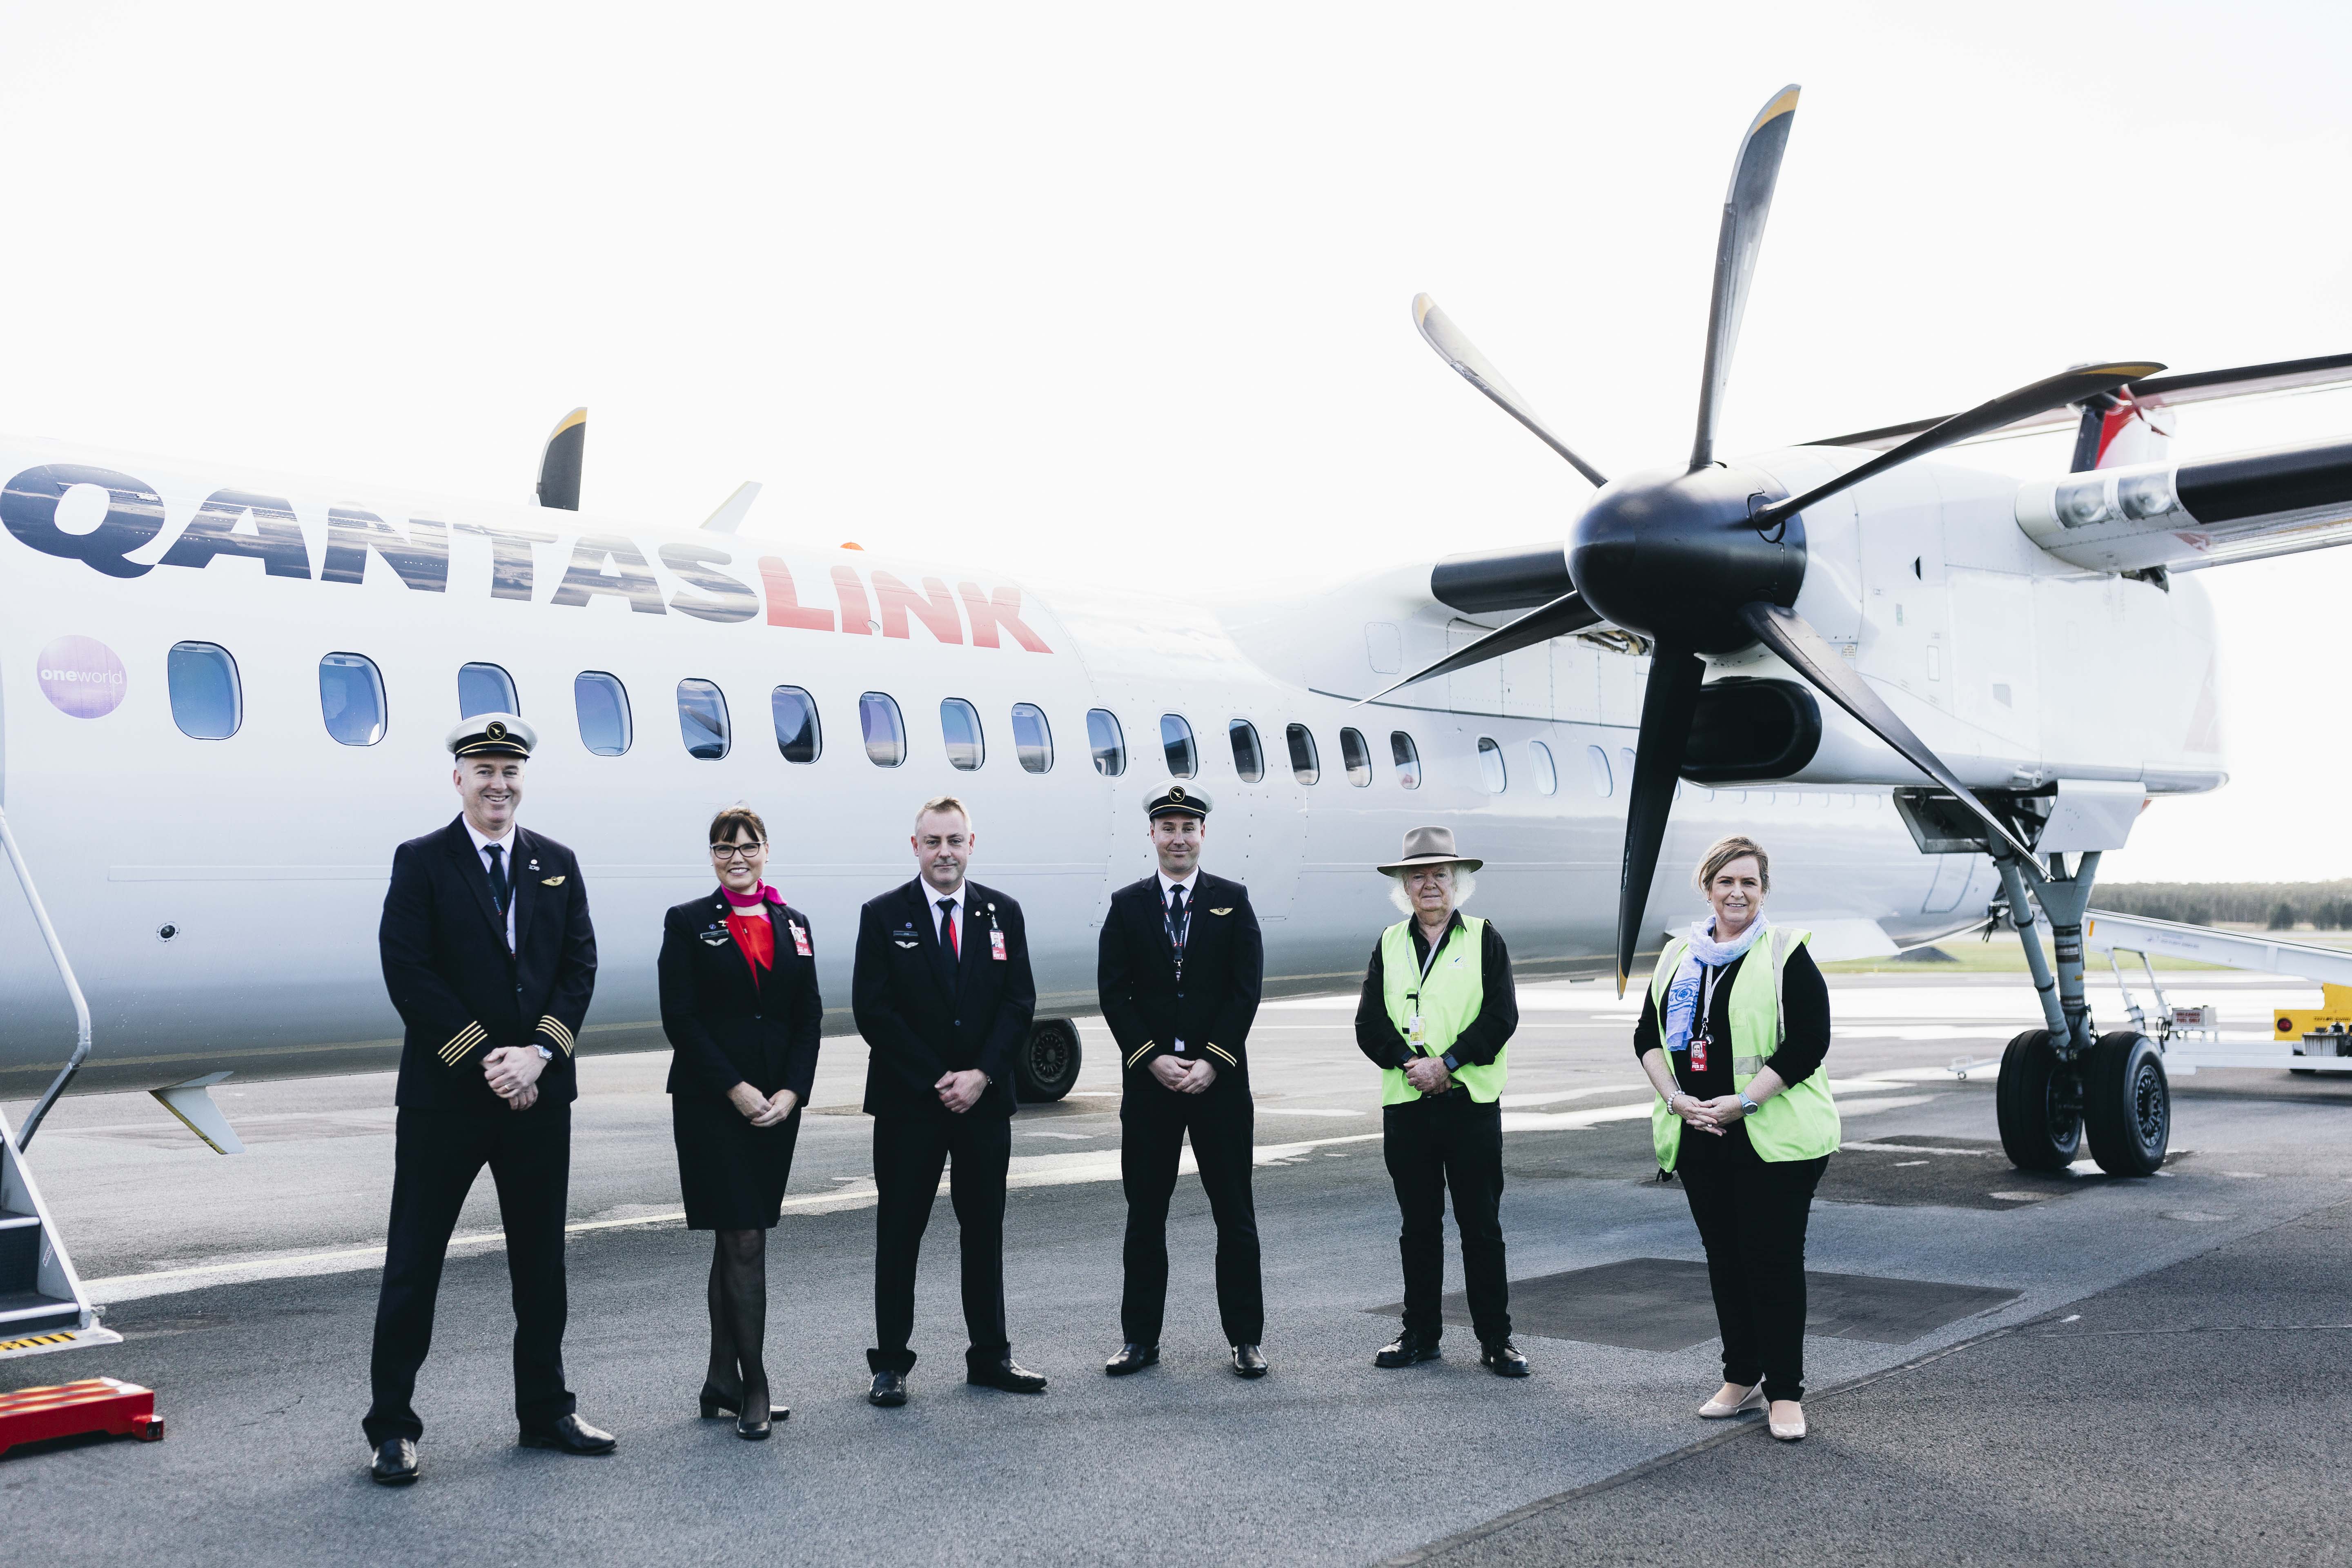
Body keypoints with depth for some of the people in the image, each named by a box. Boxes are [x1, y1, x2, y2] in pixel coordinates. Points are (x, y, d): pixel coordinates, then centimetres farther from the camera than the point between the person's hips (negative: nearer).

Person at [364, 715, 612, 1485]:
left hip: (538, 1091, 4)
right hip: (443, 1097, -4)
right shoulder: (421, 863, -2)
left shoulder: (557, 864, 10)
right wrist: (483, 1062, -15)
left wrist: (538, 1053, -11)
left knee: (541, 1259, 12)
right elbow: (408, 972, -10)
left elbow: (580, 966, 4)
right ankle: (392, 1427, 12)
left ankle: (546, 1410, 24)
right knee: (413, 1265, 2)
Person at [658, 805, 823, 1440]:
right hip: (711, 1102, -4)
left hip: (778, 1100, 4)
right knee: (744, 1241, -8)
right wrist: (736, 1090, -14)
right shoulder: (689, 923, 1)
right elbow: (679, 1018, -7)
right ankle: (754, 1388, -3)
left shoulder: (792, 926, 12)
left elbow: (810, 1017, 9)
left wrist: (791, 1090, -6)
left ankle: (721, 1383, 18)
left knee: (734, 1241, 11)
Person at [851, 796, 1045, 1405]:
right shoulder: (883, 916, -2)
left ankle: (990, 1355, 20)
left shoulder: (1002, 913, 6)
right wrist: (938, 1080, -12)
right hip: (908, 1103, -2)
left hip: (985, 1098, 3)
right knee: (899, 1232, 4)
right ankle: (890, 1363, 13)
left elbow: (1019, 1003, 2)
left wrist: (981, 1075, -10)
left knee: (985, 1229, 10)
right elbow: (873, 1011, -7)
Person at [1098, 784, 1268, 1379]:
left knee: (1235, 1215, 4)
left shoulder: (1232, 901, 4)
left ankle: (1245, 1339, 13)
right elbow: (1113, 994, 1)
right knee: (1145, 1215, 7)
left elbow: (1247, 989, -2)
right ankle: (1140, 1339, 16)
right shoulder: (1127, 905, 6)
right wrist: (1153, 1060, -10)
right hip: (1147, 1083, 1)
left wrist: (1212, 1062, -11)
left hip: (1220, 1080, -1)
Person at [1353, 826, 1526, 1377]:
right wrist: (1409, 1063, -13)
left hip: (1472, 1102, -2)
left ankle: (1495, 1339, 9)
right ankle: (1421, 1333, 19)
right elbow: (1369, 1023, 4)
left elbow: (1501, 1016, -5)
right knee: (1419, 1227, 10)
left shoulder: (1484, 940, 4)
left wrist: (1446, 1064, -14)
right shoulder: (1389, 945, 11)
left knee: (1482, 1227, 1)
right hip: (1405, 1103, 2)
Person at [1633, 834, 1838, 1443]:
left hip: (1773, 1136, -5)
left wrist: (1742, 1101, -16)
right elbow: (1647, 1035, 11)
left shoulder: (1786, 956, -5)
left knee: (1774, 1260, -3)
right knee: (1724, 1257, 12)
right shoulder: (1678, 958, 11)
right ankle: (1740, 1380, 24)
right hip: (1699, 1139, 5)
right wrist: (1676, 1097, -5)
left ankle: (1785, 1392, 7)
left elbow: (1808, 1043, -11)